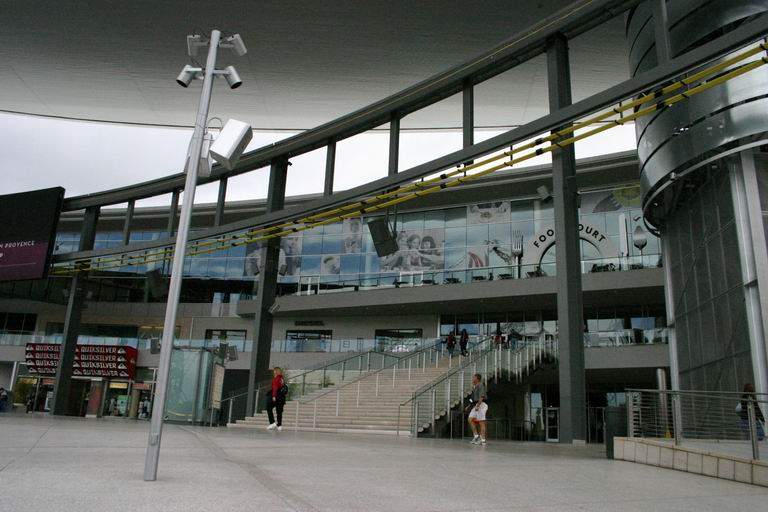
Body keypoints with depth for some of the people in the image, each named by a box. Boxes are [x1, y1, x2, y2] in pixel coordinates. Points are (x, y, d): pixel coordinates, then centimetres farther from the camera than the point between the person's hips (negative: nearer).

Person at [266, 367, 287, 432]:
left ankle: (273, 423, -5)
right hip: (282, 397, 7)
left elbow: (275, 388, -19)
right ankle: (279, 425, 8)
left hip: (276, 397, -7)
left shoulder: (276, 379, -10)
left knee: (269, 409, 3)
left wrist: (274, 396, -24)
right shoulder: (282, 379, 12)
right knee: (279, 411, 10)